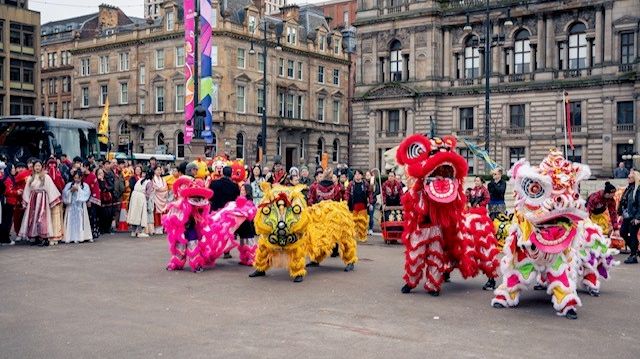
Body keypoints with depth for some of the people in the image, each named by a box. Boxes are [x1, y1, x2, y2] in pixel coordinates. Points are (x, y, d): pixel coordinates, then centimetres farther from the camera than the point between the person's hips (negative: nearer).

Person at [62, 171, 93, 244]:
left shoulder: (85, 185, 7)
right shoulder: (69, 185, 11)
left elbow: (86, 194, -6)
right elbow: (64, 193, 2)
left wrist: (78, 189, -12)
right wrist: (71, 190, -13)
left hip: (80, 206, -1)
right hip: (71, 206, 1)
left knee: (80, 221, -4)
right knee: (71, 221, -3)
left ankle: (80, 236, -2)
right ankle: (70, 237, -4)